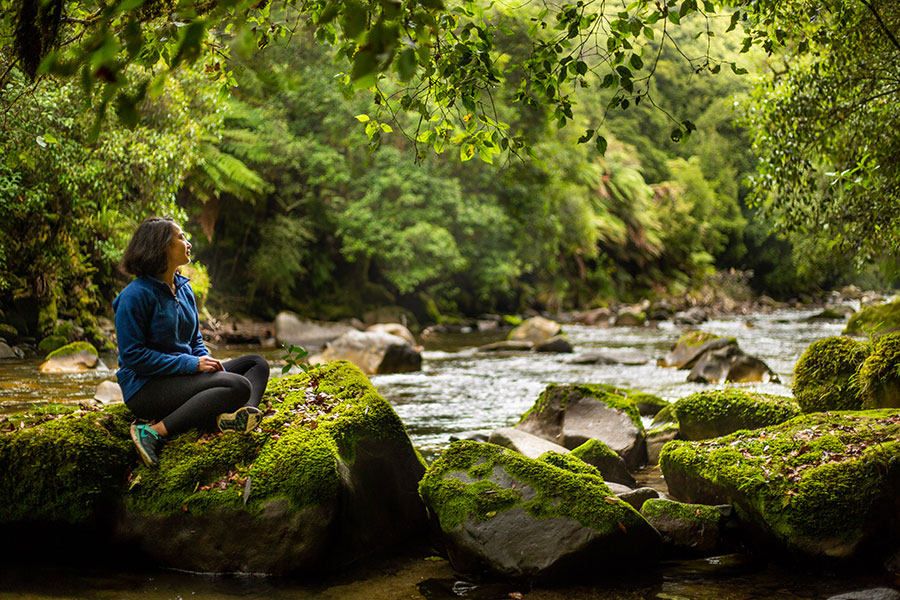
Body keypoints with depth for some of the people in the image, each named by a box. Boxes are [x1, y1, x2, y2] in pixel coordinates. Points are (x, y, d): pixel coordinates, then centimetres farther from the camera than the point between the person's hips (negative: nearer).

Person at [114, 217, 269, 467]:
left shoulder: (183, 289, 14)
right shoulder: (136, 295, -12)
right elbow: (132, 355, -16)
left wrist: (207, 360, -1)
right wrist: (190, 363, -18)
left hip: (181, 377, 9)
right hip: (145, 387, -9)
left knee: (257, 364, 8)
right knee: (238, 386, -25)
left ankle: (240, 413, -25)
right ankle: (154, 431, -27)